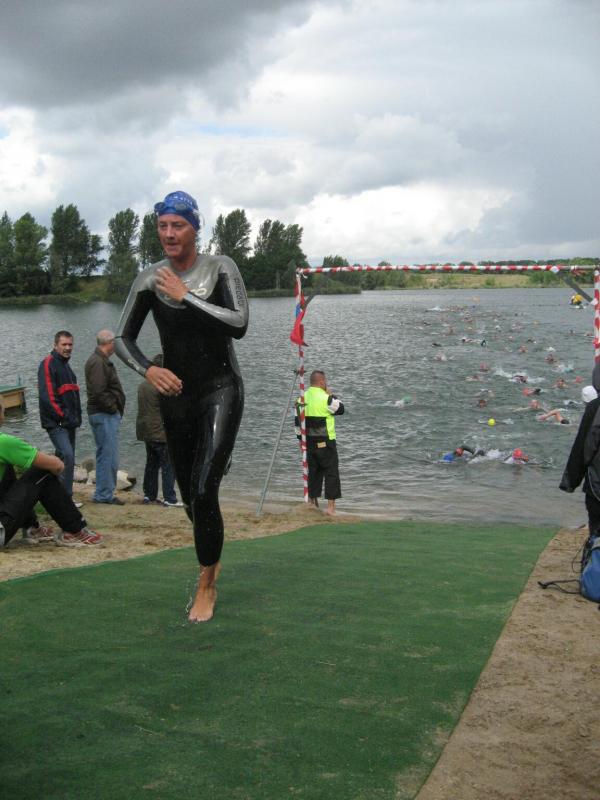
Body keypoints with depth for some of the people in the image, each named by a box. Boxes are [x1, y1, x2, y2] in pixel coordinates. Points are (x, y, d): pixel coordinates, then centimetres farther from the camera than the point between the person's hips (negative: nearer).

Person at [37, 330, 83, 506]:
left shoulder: (65, 365, 18)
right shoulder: (48, 364, -11)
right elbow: (47, 396, -19)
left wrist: (76, 417, 13)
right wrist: (64, 417, -18)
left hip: (68, 423, 9)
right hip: (56, 423, -9)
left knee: (65, 459, 13)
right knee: (67, 456, -18)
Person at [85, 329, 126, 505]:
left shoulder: (101, 360, 17)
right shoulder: (98, 362, -17)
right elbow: (98, 392, -24)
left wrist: (116, 409, 12)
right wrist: (113, 408, -14)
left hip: (107, 415, 11)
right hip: (104, 416, -11)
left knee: (105, 455, 15)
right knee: (108, 455, -6)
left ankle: (105, 493, 22)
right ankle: (104, 494, -1)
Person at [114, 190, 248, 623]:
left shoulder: (221, 268, -7)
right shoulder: (150, 279, 0)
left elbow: (239, 324, -20)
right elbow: (124, 338, 3)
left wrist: (185, 296, -20)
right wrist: (148, 369, -16)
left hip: (220, 390, -4)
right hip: (175, 394, 4)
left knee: (204, 490, -16)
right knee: (189, 493, 14)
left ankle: (207, 586, 2)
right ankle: (213, 559, 43)